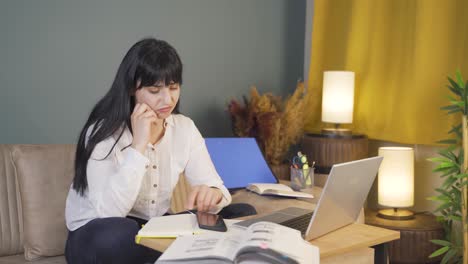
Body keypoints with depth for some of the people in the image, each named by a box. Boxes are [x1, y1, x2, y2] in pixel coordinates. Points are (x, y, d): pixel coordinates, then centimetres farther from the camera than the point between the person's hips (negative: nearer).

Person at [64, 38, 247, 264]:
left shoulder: (185, 128, -3)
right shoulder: (104, 132, -18)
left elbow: (216, 186, -9)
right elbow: (108, 213, -28)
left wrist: (212, 194, -33)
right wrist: (139, 145, -31)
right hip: (95, 237, -3)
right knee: (116, 233, -39)